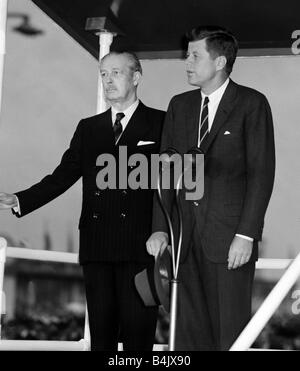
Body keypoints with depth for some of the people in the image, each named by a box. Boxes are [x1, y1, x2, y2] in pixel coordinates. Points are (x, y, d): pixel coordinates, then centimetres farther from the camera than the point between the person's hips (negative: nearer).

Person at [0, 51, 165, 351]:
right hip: (96, 245, 4)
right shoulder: (88, 128, 17)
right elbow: (63, 175, 13)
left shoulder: (160, 123, 4)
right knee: (101, 331, 7)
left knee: (138, 329, -3)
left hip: (140, 247, -4)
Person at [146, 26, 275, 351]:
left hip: (230, 236, -5)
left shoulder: (251, 104, -2)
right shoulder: (179, 105, 14)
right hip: (186, 235, 5)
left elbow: (261, 173, -6)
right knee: (189, 330, 6)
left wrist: (246, 234, -13)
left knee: (231, 331, -1)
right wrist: (160, 228, 2)